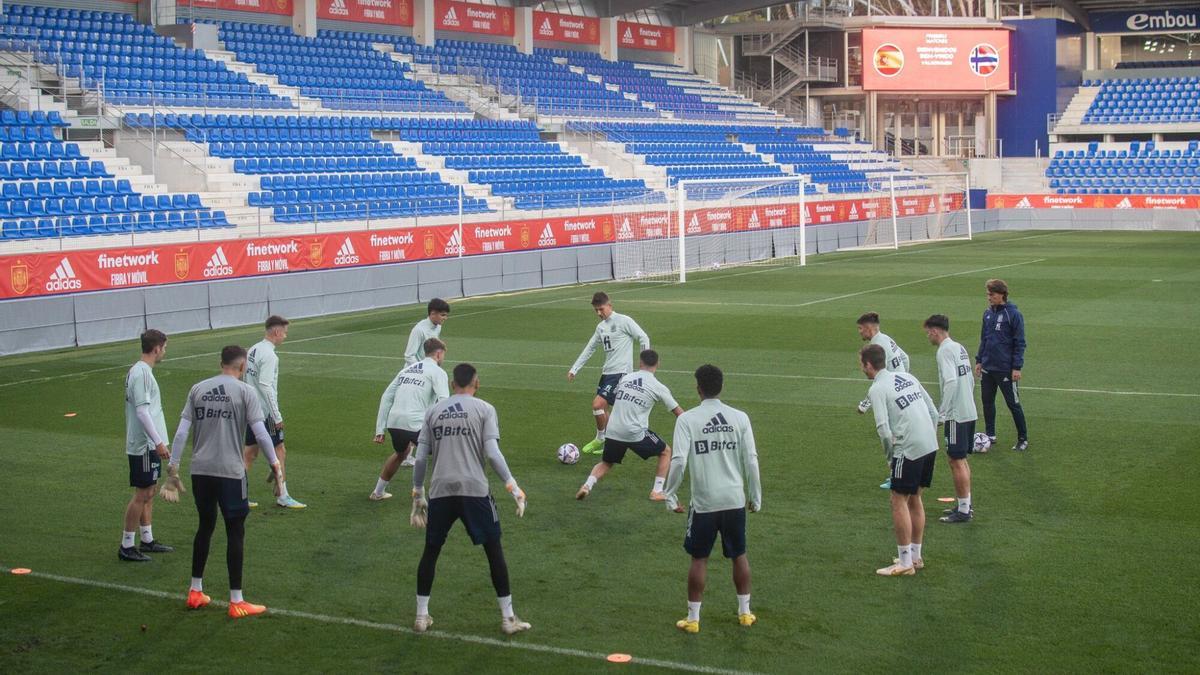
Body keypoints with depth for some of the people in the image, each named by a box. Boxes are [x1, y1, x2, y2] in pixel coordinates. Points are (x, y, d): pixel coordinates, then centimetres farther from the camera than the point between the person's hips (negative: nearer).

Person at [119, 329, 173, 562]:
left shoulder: (142, 371, 13)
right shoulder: (141, 373, -18)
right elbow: (142, 411, -24)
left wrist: (159, 442, 23)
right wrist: (158, 442, -24)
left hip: (149, 444, 10)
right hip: (143, 445, -10)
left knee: (150, 491, 15)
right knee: (142, 494, -6)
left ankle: (147, 540, 24)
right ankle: (127, 546, 0)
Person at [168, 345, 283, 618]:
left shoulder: (198, 389, 7)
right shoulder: (245, 391, -5)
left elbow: (182, 430, 4)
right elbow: (259, 431, -10)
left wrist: (174, 465, 9)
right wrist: (275, 462, 0)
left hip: (200, 471, 5)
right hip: (230, 472, -5)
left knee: (205, 526, 20)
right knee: (235, 532, 3)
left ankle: (195, 592, 28)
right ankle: (236, 602, 4)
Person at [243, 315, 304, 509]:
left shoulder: (253, 350, 11)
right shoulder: (269, 355, -16)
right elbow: (265, 386, -21)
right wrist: (277, 417, -18)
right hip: (265, 412, -9)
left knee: (250, 452, 13)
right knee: (279, 452, 0)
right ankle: (282, 496, 4)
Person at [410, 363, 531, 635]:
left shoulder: (433, 411, 12)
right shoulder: (484, 409, 2)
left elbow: (420, 458, 10)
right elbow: (492, 453, -9)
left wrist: (418, 495, 19)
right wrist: (513, 488, -3)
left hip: (440, 491, 3)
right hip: (474, 490, -3)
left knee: (431, 551, 18)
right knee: (494, 550, 9)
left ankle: (421, 616, 20)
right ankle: (508, 618, 11)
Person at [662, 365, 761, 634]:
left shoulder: (687, 419, -9)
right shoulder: (740, 417, -1)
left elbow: (678, 461, -15)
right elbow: (751, 460, -1)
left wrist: (671, 495, -4)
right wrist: (756, 497, 9)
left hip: (704, 501, -2)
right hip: (735, 500, 2)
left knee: (699, 558, 10)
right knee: (739, 555, 18)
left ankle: (693, 618, 14)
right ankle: (745, 612, 26)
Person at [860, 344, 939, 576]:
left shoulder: (877, 389, -8)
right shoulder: (907, 377, 15)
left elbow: (884, 430, -16)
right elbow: (934, 413, 15)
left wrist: (889, 455, 0)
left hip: (909, 450, -8)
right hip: (930, 444, 8)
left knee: (899, 501, 2)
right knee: (914, 499, 19)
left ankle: (905, 563, 5)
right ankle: (916, 556, 27)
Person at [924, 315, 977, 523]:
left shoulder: (945, 351, -14)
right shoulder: (960, 348, 13)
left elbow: (951, 382, -25)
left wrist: (942, 412, -20)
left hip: (956, 415, -9)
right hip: (969, 412, 9)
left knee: (956, 461, -3)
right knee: (962, 460, 17)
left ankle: (963, 511, 1)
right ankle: (965, 505, 24)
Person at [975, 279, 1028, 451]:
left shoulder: (1013, 314, -12)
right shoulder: (988, 314, 7)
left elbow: (1020, 343, -11)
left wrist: (1017, 367, -14)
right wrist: (979, 360, 13)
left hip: (1005, 370, -6)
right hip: (987, 368, 6)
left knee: (1013, 404, 1)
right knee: (987, 402, 12)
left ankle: (1023, 439, 11)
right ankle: (990, 436, 24)